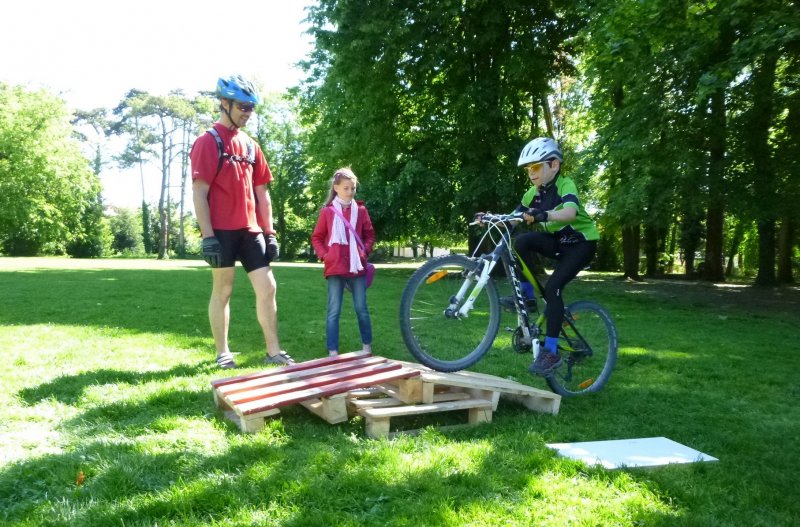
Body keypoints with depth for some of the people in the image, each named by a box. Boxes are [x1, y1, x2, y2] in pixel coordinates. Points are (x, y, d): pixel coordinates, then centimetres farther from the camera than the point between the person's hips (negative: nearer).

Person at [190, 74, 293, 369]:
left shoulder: (250, 146, 15)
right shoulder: (207, 142, -4)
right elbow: (199, 193, -10)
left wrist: (269, 232, 11)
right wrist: (208, 236, -16)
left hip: (250, 230, 6)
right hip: (222, 231, -6)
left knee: (267, 287, 1)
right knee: (223, 290, 3)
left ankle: (274, 352, 8)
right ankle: (222, 353, 16)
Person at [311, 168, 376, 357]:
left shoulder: (360, 210, 5)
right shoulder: (327, 211, 1)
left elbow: (370, 234, 13)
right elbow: (316, 237, 7)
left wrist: (365, 251, -2)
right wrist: (324, 255, -5)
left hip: (357, 267, 2)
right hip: (335, 267, -1)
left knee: (361, 308, 7)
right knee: (334, 310, 1)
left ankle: (367, 346, 21)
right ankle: (333, 352, 5)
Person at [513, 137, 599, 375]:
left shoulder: (565, 185, -19)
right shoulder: (533, 193, 1)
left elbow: (570, 212, -40)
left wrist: (543, 215, -59)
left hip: (581, 242, -6)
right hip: (557, 241, 6)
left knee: (553, 286, -23)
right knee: (521, 241, -23)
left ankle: (551, 352, -17)